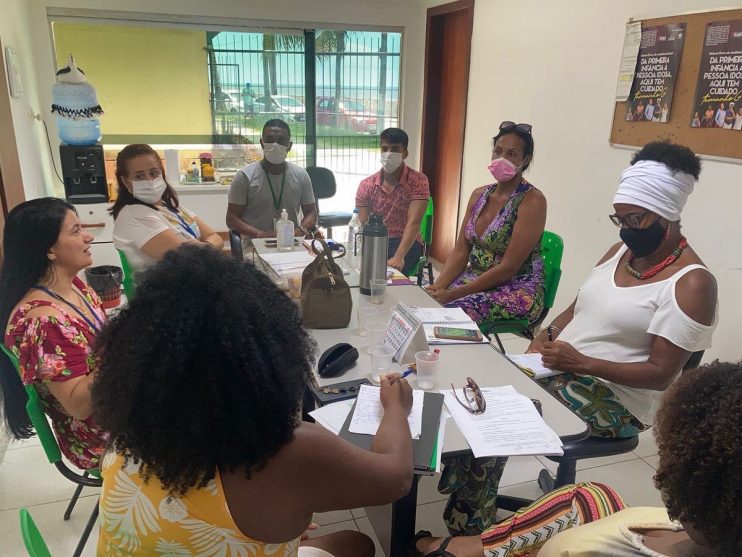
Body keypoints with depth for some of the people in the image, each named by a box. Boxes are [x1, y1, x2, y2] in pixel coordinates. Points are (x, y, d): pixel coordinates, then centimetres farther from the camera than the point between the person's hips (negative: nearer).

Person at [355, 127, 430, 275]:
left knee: (392, 269, -32)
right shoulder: (366, 185, 1)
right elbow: (362, 225, -4)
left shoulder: (418, 181, -9)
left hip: (407, 243, -2)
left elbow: (413, 222, -20)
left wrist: (398, 257, -35)